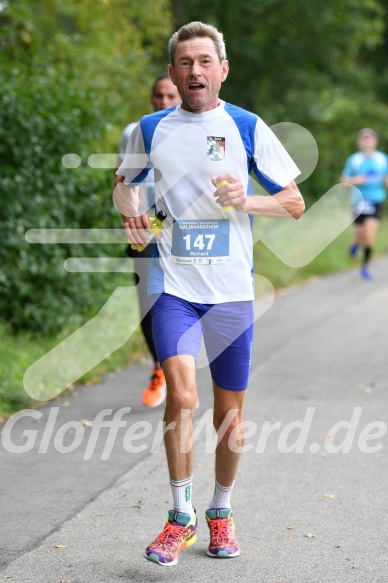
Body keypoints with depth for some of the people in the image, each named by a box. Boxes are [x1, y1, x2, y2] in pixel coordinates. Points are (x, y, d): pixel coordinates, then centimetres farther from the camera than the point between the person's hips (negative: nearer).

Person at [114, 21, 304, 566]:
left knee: (229, 413, 7)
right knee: (181, 394, -16)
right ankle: (181, 516, 0)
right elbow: (124, 184, 23)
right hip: (173, 282, 0)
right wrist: (132, 212, 1)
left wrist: (248, 200, -15)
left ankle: (221, 512, 28)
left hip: (232, 287, 0)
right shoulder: (151, 129, 6)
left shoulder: (247, 127, 0)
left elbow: (295, 203, 3)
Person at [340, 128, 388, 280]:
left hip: (376, 202, 0)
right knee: (360, 236, 1)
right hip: (359, 201, 0)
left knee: (370, 235, -13)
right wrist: (355, 181, -13)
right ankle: (357, 243, 41)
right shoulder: (354, 159, 2)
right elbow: (344, 179, 7)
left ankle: (365, 266, 3)